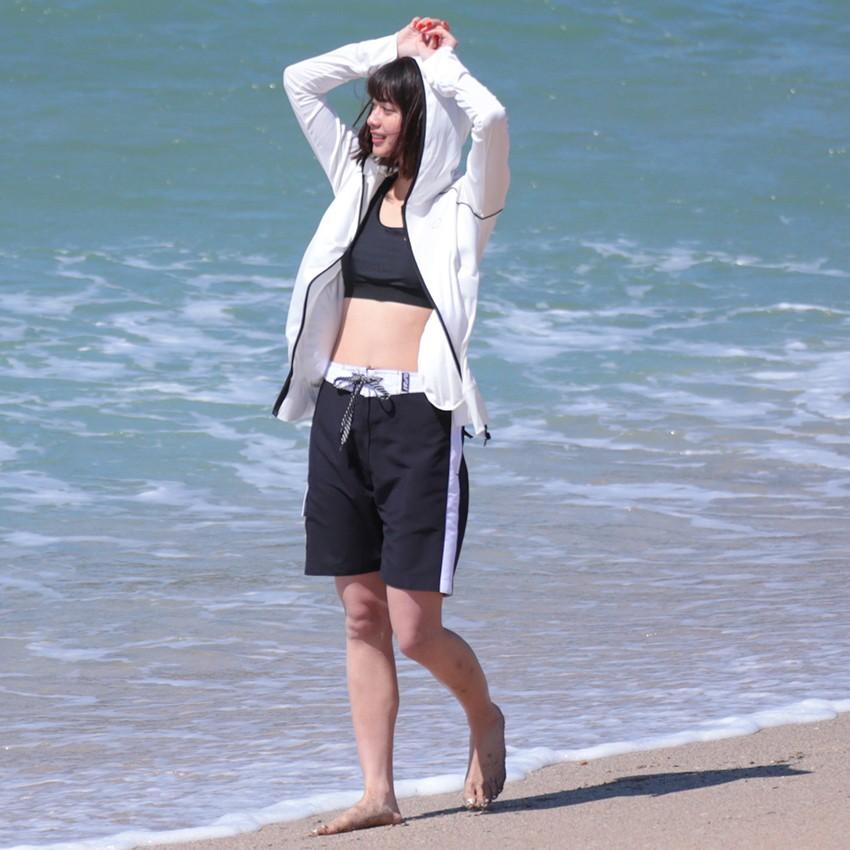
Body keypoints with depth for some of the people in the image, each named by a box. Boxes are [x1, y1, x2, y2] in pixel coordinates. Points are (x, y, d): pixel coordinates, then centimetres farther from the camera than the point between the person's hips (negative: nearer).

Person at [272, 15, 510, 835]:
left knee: (415, 630, -5)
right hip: (340, 410, 6)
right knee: (361, 618, 5)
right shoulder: (360, 186, 14)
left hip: (418, 418, -6)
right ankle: (377, 792, 9)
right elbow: (300, 81, 18)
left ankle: (485, 718, 24)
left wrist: (439, 62, -5)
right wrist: (392, 47, 15)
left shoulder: (462, 204, -2)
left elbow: (489, 119, -22)